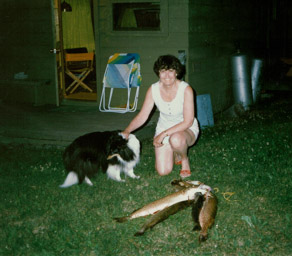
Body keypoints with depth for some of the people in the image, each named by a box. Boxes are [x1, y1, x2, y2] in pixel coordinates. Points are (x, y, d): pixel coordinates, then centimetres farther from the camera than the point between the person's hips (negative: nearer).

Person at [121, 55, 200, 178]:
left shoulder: (186, 89, -23)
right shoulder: (153, 90, -14)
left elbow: (188, 121, -24)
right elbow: (142, 116, -8)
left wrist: (164, 134, -31)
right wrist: (127, 131, -25)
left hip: (186, 129, -3)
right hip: (163, 128, 3)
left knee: (176, 139, -40)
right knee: (163, 171, -10)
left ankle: (185, 159, -4)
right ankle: (175, 153, 24)